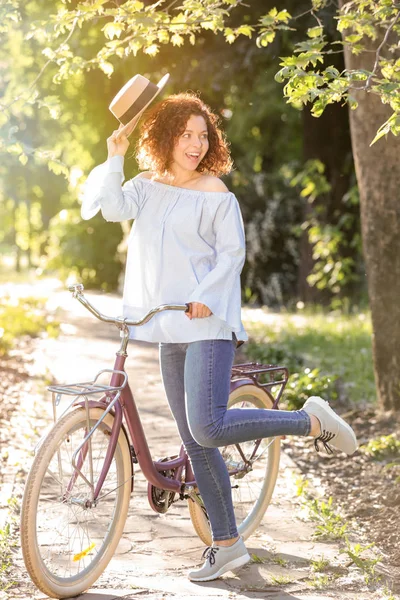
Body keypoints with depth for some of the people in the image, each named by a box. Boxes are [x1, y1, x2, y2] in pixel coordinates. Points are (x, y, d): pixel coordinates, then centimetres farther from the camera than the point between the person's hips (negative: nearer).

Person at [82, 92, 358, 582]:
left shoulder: (216, 193, -3)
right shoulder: (148, 187, 12)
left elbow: (232, 254, -7)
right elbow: (113, 207, -4)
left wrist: (203, 298, -19)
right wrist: (115, 157, -10)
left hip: (208, 325, -6)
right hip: (170, 332, 6)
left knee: (208, 429, -22)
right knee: (195, 444, 7)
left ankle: (312, 421, -3)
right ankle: (227, 546, 17)